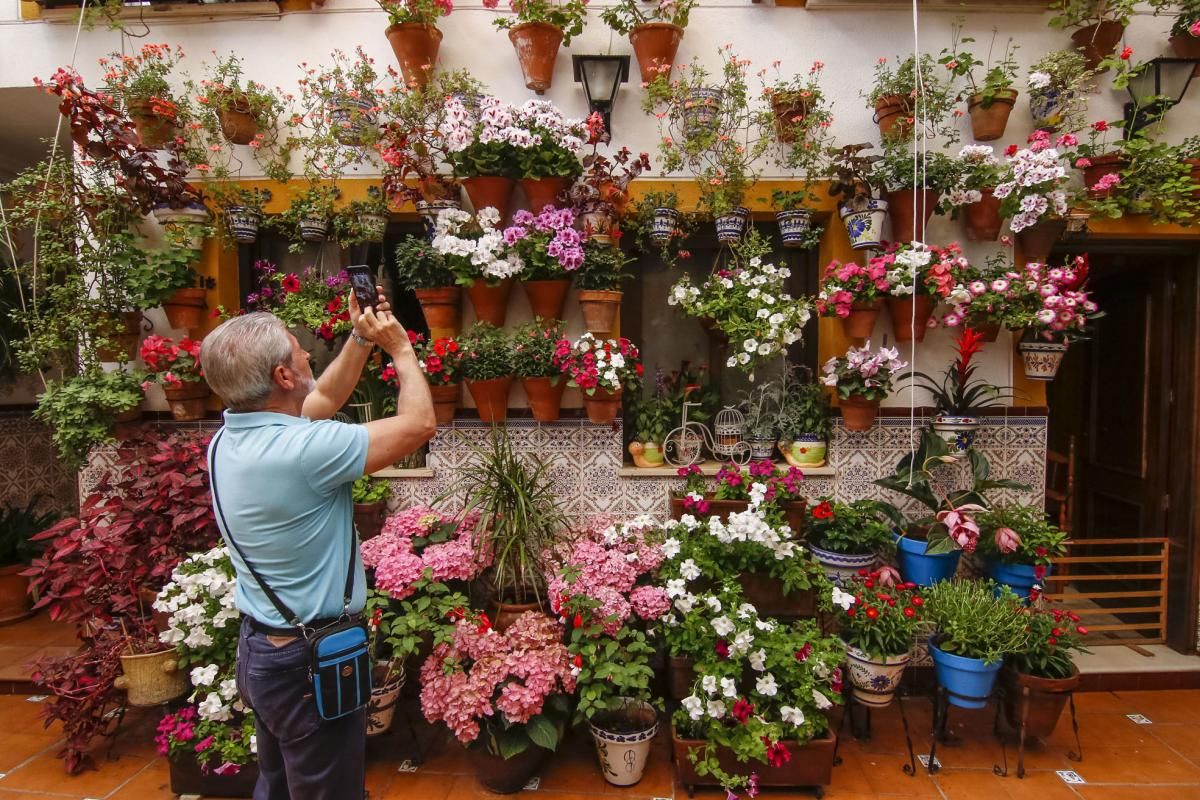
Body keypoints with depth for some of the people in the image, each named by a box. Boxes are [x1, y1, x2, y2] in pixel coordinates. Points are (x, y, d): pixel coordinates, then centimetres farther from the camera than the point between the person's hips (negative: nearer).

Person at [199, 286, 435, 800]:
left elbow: (322, 401, 13)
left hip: (261, 648, 8)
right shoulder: (302, 450, -29)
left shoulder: (229, 440, -2)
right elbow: (419, 424, -21)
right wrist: (400, 348, -7)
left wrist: (362, 339, 9)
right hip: (311, 661, -8)